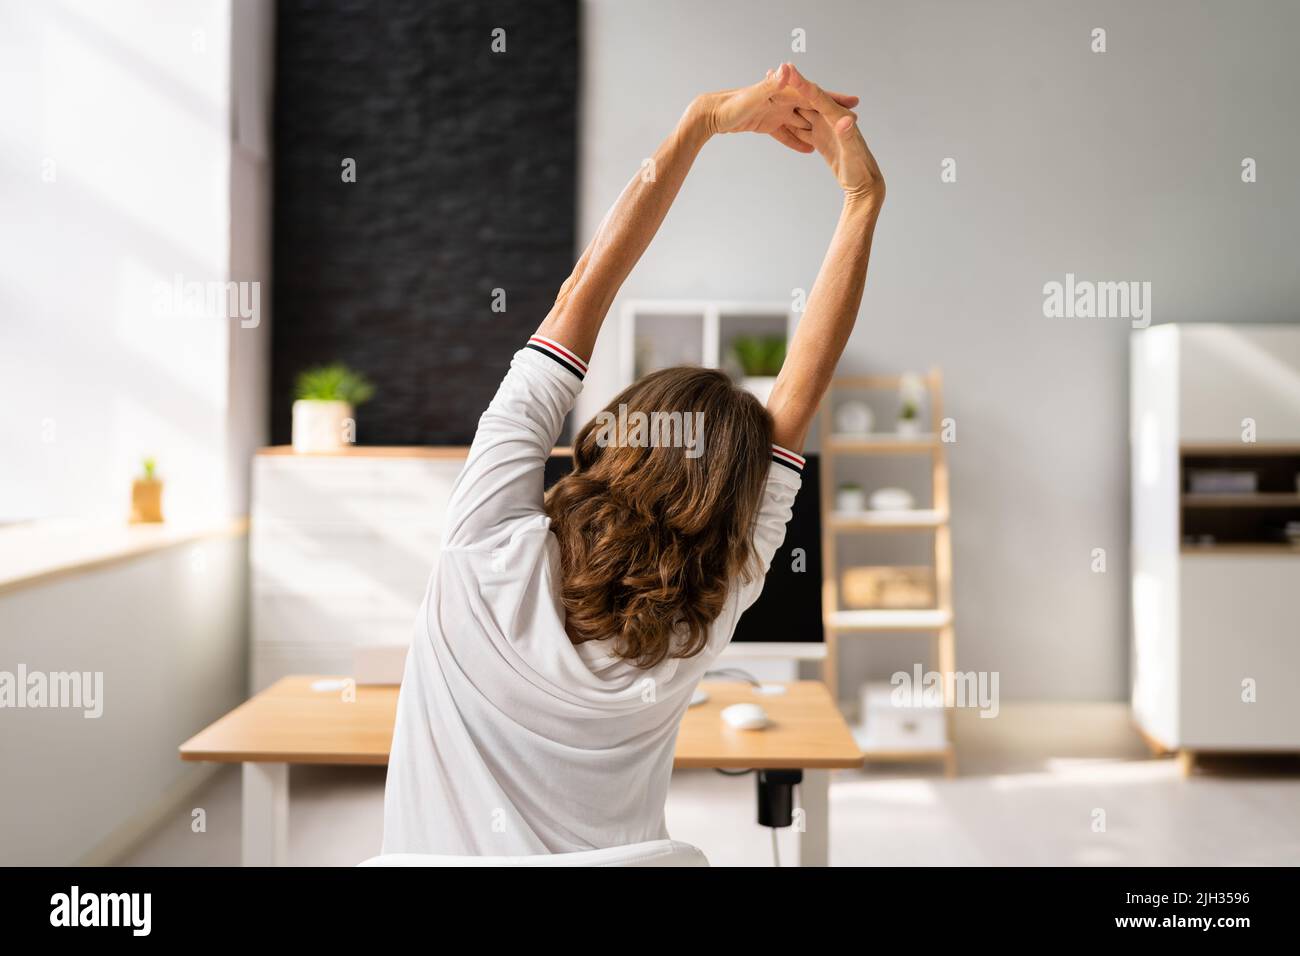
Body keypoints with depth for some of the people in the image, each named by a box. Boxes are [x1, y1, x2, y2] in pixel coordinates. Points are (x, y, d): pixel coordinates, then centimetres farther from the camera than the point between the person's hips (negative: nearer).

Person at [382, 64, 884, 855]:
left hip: (438, 841, 1)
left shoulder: (491, 554, -24)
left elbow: (580, 297, -20)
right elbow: (801, 390, -18)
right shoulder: (704, 623, -22)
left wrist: (700, 124, -17)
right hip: (604, 845, 0)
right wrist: (864, 198, -14)